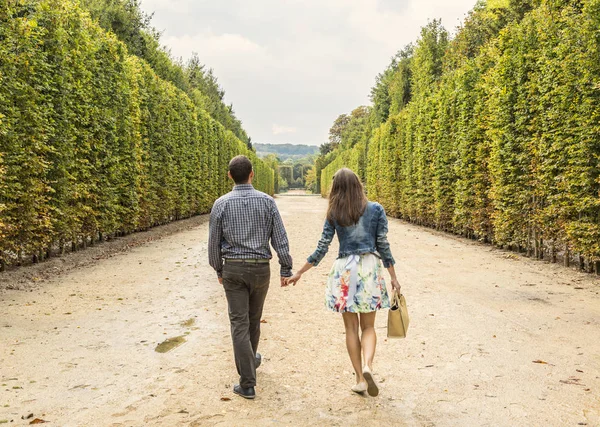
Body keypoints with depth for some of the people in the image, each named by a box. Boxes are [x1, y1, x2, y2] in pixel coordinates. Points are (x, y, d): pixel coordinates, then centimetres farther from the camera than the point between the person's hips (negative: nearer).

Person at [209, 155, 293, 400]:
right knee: (253, 319, 22)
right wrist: (286, 269, 2)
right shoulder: (267, 201, -3)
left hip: (233, 269, -1)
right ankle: (251, 360, 45)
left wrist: (219, 270, 16)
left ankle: (247, 384, -3)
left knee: (239, 323, -1)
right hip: (260, 268, 2)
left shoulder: (221, 204, -4)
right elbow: (280, 238, -5)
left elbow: (214, 242, 2)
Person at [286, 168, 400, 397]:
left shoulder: (334, 215, 0)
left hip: (344, 270, 0)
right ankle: (368, 366, -14)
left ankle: (360, 379, 12)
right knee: (368, 326, 11)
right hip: (370, 268, 0)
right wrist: (393, 277, 8)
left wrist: (299, 273, 12)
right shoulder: (376, 209, -2)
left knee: (351, 328, 11)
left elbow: (321, 249, 1)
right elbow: (383, 246, -1)